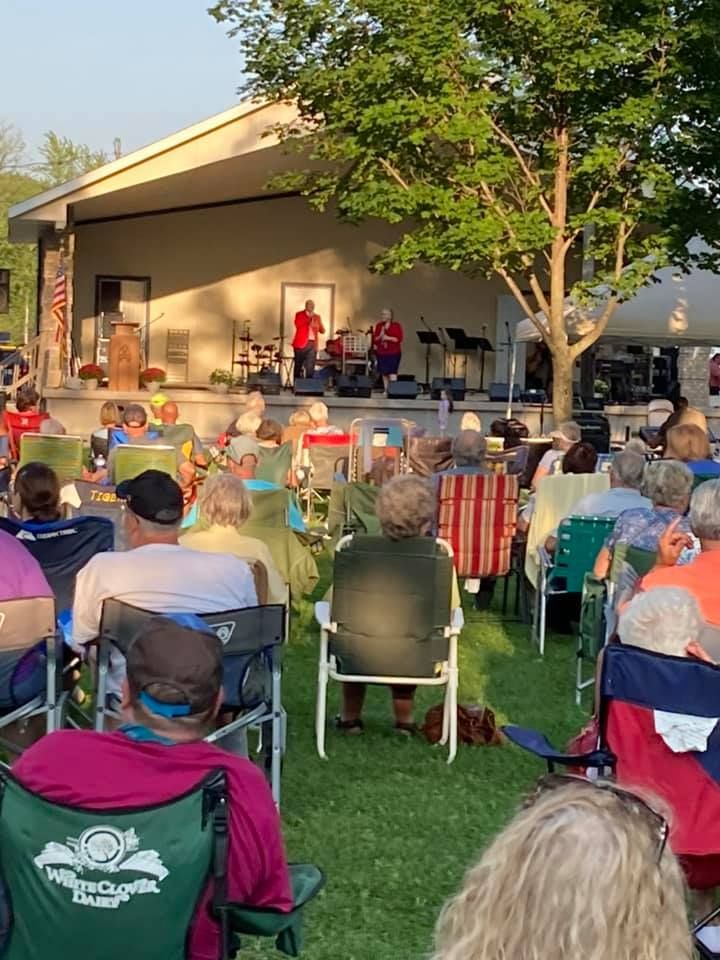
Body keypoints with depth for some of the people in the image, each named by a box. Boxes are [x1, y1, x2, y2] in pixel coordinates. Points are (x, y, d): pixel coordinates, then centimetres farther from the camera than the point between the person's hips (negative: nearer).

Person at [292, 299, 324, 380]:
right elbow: (297, 325, -13)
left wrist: (316, 325, -8)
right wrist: (309, 319, -14)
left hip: (312, 344, 3)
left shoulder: (316, 317, 16)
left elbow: (322, 331, 10)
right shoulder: (299, 314, 5)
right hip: (301, 343, -3)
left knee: (310, 367, -4)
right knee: (298, 365, 1)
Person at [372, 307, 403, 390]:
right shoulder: (378, 325, 9)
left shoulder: (396, 325, -3)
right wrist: (380, 336, -11)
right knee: (384, 373, 4)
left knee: (392, 372, -13)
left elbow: (399, 339, -9)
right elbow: (374, 339, 9)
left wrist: (388, 338, -18)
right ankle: (386, 390, 8)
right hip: (381, 353, 4)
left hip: (393, 353, -4)